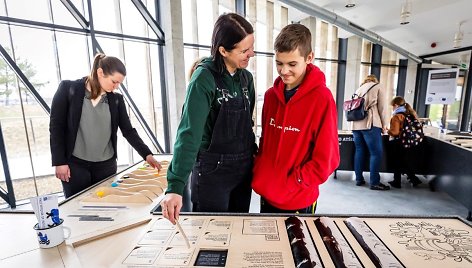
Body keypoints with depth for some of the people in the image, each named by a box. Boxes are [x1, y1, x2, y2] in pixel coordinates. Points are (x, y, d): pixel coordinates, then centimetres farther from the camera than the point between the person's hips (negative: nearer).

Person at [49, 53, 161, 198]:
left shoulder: (116, 99, 3)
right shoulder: (69, 89, -4)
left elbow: (128, 130, 2)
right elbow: (56, 126, -3)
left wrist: (147, 154, -8)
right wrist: (59, 162, -7)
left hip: (106, 165, 3)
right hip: (75, 165, -2)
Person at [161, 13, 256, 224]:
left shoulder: (246, 77, 3)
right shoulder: (204, 79, -17)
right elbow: (189, 133, -25)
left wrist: (254, 153, 11)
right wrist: (176, 186, -31)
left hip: (243, 169, 6)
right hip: (212, 170, -6)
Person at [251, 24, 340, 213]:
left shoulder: (322, 99, -16)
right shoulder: (271, 95, 0)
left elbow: (326, 160, -14)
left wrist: (289, 185, -16)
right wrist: (259, 176, -1)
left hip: (298, 202, -5)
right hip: (266, 195, 5)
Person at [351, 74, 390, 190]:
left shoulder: (358, 89, 24)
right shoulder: (379, 88, 8)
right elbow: (383, 107, 0)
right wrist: (384, 125, 4)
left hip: (356, 125, 6)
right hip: (370, 124, -6)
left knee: (359, 151, 9)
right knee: (376, 153, -3)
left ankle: (359, 179, 11)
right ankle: (374, 182, -3)